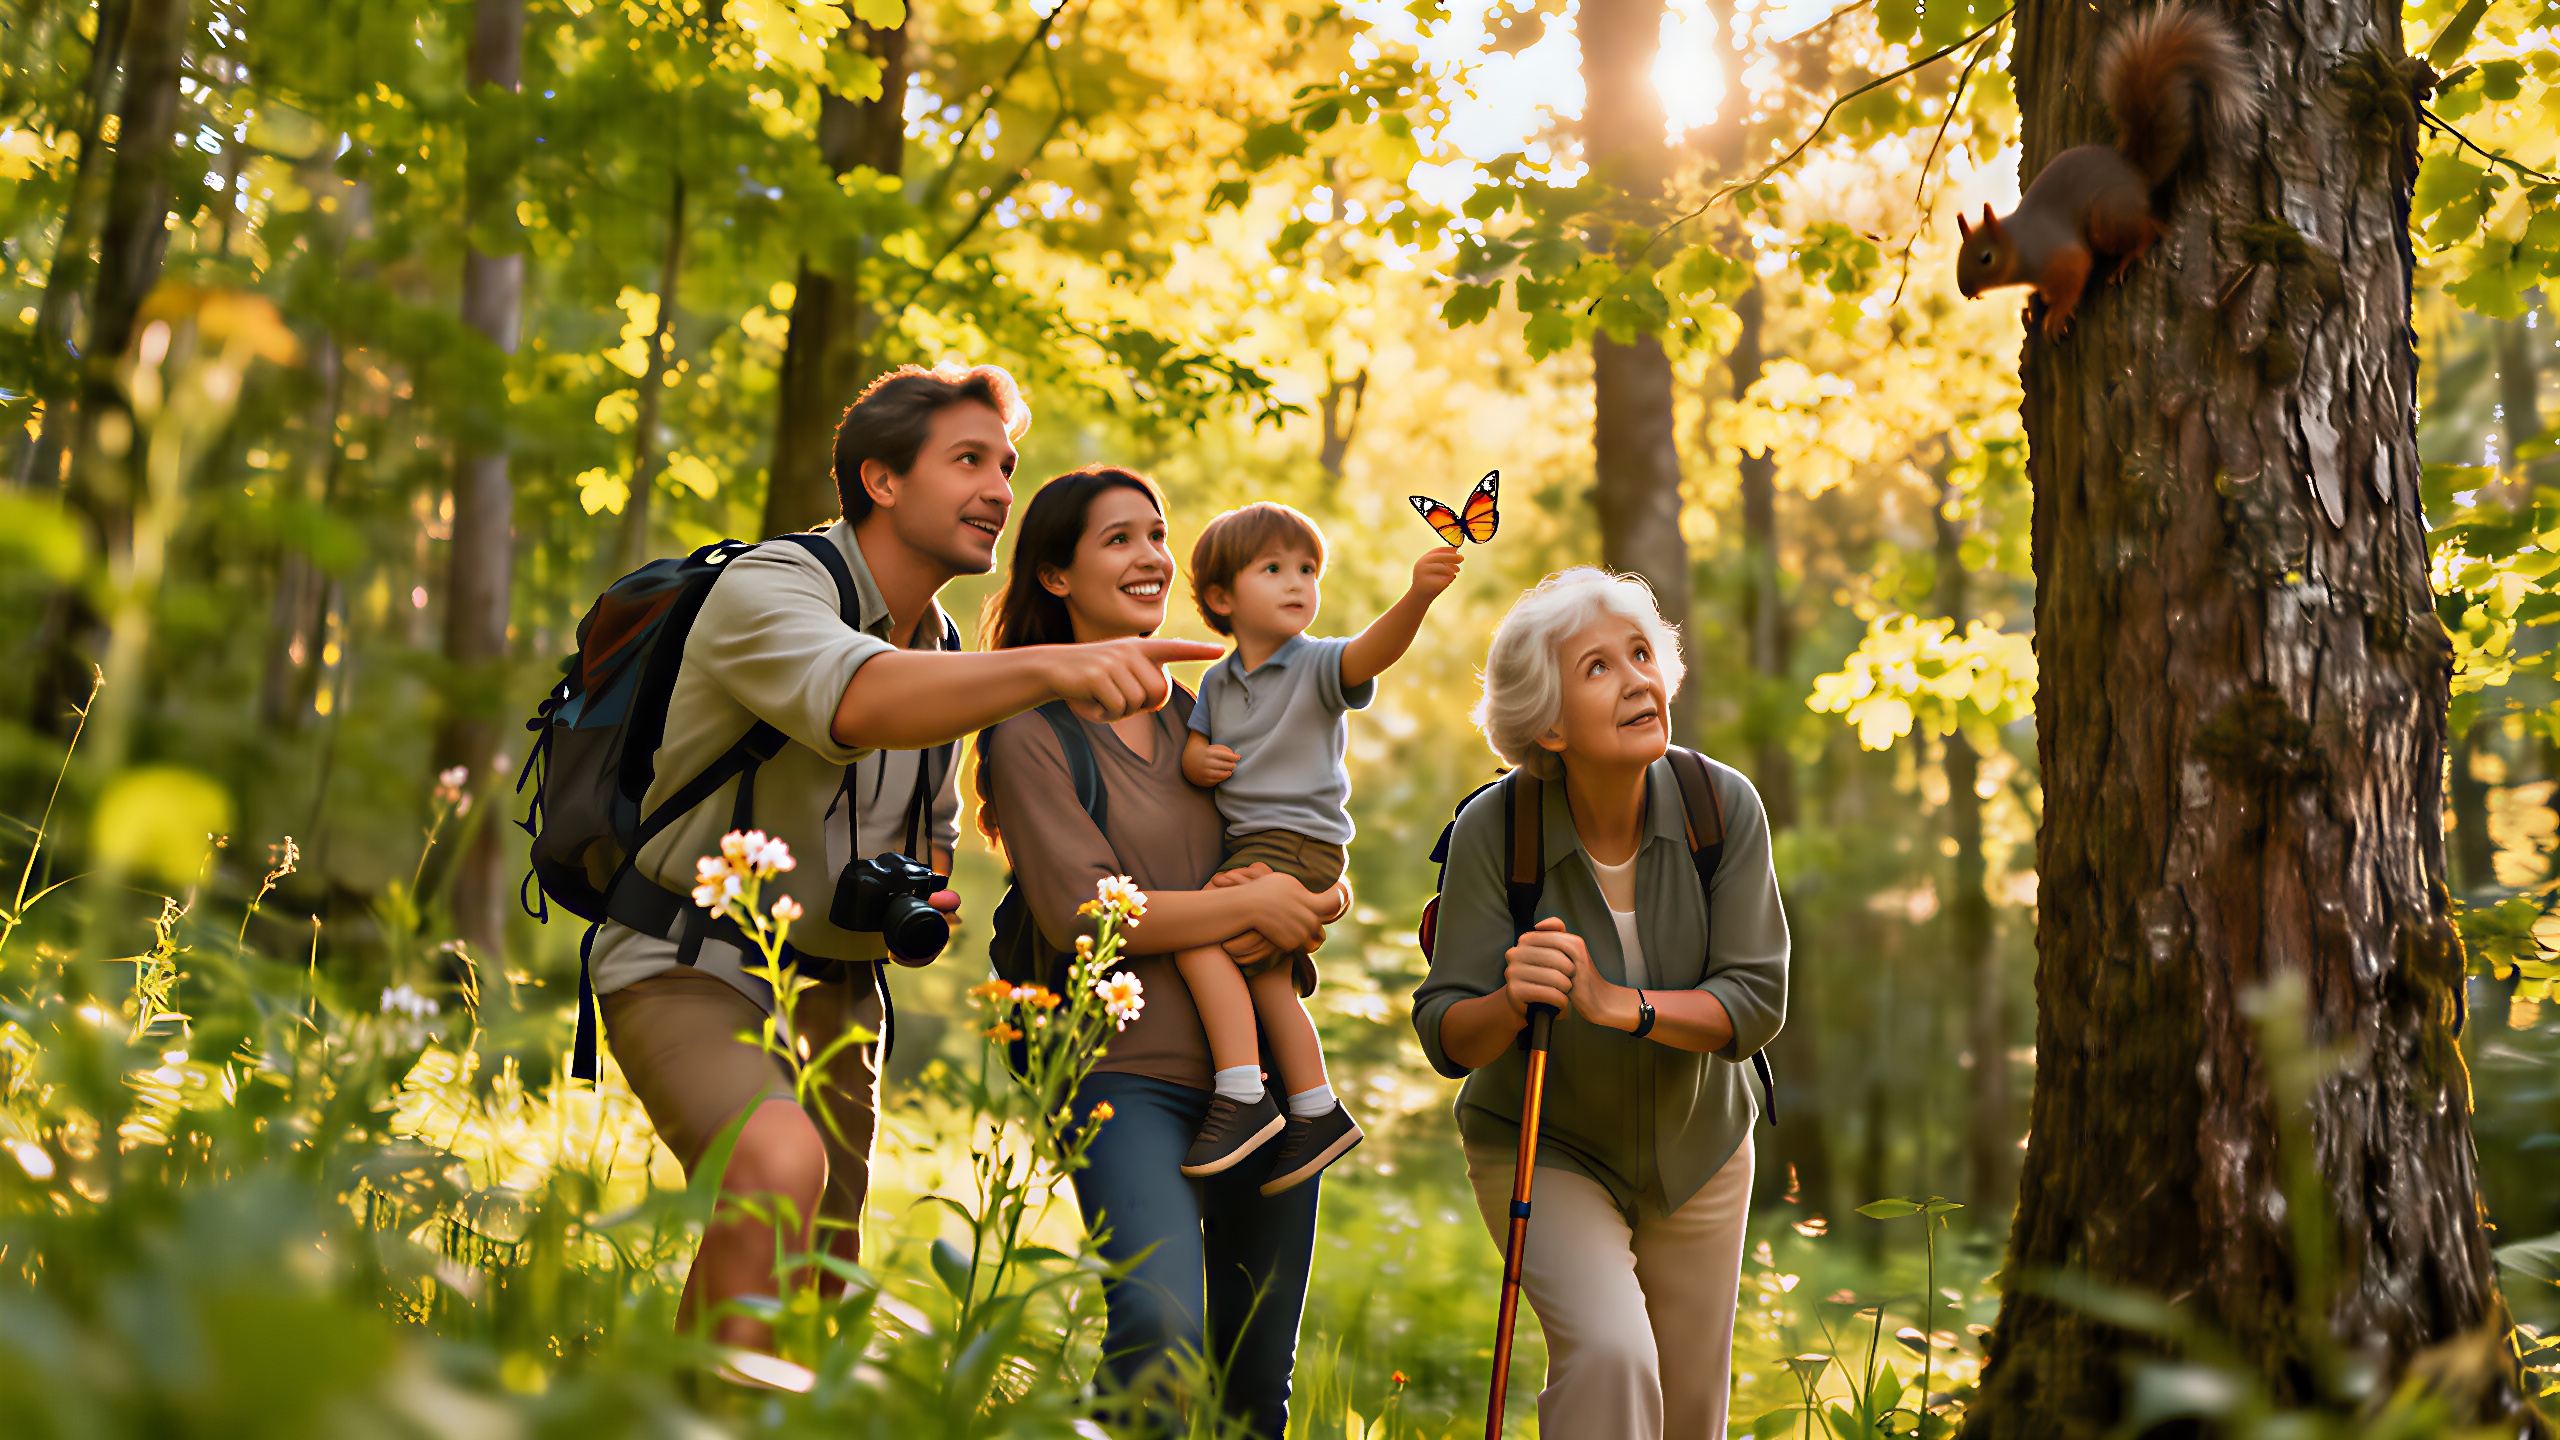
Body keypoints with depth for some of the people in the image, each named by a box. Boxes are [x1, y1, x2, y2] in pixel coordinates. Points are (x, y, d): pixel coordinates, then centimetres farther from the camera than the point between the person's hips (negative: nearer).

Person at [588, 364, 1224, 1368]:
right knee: (782, 1161, -36)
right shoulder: (763, 589, -16)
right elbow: (858, 702, -39)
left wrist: (924, 898, -1)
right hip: (688, 971, -8)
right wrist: (1054, 665, -53)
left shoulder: (941, 651, 10)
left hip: (835, 998, 8)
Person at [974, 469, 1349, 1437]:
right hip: (1131, 1075, -6)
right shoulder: (1032, 734, -1)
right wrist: (1251, 906, -9)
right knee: (1160, 1337, -26)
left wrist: (1298, 908, -7)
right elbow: (1082, 917, -12)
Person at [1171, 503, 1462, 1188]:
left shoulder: (1318, 665, -8)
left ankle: (1242, 1097, -20)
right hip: (1248, 843, 8)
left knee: (1199, 939, -21)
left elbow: (1373, 650, -28)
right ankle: (1316, 1111, 22)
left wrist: (1417, 597, -47)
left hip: (1299, 840, -8)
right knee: (1264, 974, 11)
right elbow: (1193, 748, 18)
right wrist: (1197, 760, -8)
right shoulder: (1217, 680, 11)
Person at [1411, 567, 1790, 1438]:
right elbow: (1445, 1036, -22)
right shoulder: (1492, 830, -25)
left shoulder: (1724, 806, -20)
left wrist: (1614, 1003, -39)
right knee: (1610, 1354, -29)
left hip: (1696, 1149, 3)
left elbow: (1757, 1002, -23)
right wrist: (1511, 1003, -44)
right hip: (1544, 1149, -3)